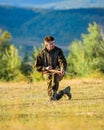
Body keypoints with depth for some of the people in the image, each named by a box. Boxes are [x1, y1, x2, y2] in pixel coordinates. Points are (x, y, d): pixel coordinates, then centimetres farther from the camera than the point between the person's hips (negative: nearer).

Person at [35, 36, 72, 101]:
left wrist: (63, 69, -39)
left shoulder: (58, 50, -6)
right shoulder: (42, 53, -1)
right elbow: (37, 67, 2)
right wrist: (45, 68, -18)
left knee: (55, 75, -41)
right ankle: (65, 91, 31)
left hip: (59, 72, -3)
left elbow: (62, 61, -18)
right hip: (49, 74, 3)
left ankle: (54, 94, -40)